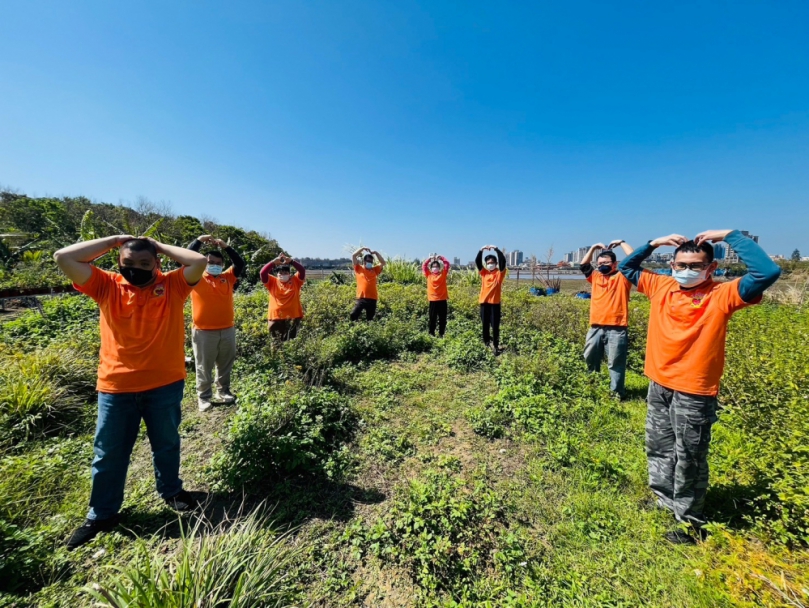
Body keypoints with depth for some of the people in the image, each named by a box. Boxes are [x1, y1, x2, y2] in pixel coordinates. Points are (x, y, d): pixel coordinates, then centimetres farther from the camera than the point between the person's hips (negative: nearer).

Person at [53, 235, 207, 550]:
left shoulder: (173, 285, -5)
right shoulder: (107, 286, 0)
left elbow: (199, 261, -19)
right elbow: (63, 258, -8)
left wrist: (160, 246, -6)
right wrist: (113, 240, -4)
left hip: (165, 385, -1)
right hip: (115, 387, 1)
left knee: (166, 444, 18)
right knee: (108, 453, 15)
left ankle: (171, 490, 42)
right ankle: (101, 514, 36)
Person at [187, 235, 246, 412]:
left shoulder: (228, 277, 9)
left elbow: (240, 263, 1)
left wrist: (225, 246, -5)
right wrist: (199, 240, -7)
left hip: (227, 330, 3)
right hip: (203, 331, -3)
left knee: (226, 364, 14)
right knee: (204, 367, 7)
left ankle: (223, 391, 29)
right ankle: (203, 397, 19)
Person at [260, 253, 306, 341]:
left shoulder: (295, 281, 9)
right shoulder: (272, 282, 10)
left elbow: (302, 270, -5)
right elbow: (262, 273, -4)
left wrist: (291, 261, -18)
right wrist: (273, 262, -15)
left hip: (293, 317, -1)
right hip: (275, 317, 1)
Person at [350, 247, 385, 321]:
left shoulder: (375, 270, 16)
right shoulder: (359, 269, 10)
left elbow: (383, 263, 13)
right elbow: (353, 256, 5)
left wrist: (376, 253, 9)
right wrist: (363, 248, 5)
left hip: (372, 298, 2)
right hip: (361, 298, -2)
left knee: (370, 319, 7)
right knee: (353, 315, -10)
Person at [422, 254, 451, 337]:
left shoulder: (443, 274, 5)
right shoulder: (429, 275, 4)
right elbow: (424, 266, -1)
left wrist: (440, 257, -1)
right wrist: (430, 258, -5)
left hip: (442, 299, 1)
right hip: (433, 300, -1)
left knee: (443, 318, 6)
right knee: (432, 318, 5)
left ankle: (441, 334, 15)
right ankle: (431, 334, 13)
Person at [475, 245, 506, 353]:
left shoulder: (499, 273, 2)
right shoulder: (484, 272, 9)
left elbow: (503, 261, -13)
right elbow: (477, 261, 0)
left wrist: (496, 249, -18)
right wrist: (481, 250, -12)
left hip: (495, 303, -3)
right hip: (484, 302, 3)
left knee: (495, 326, -2)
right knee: (485, 324, 13)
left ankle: (496, 346, 4)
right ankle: (486, 341, 30)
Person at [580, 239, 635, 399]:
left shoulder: (622, 277, 4)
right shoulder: (596, 277, 16)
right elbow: (583, 265, 21)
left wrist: (621, 243, 7)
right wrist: (593, 248, 16)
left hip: (616, 329, -5)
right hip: (596, 328, 5)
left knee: (615, 363, 0)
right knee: (590, 360, 12)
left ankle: (616, 394, 10)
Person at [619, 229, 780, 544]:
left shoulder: (721, 295, -10)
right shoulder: (661, 287, 2)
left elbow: (768, 272, -26)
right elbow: (626, 267, 13)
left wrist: (730, 235, -18)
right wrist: (653, 243, 1)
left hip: (694, 394, -5)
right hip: (659, 387, 5)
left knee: (689, 460, 10)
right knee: (658, 450, 20)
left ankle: (690, 522, 30)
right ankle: (665, 501, 42)